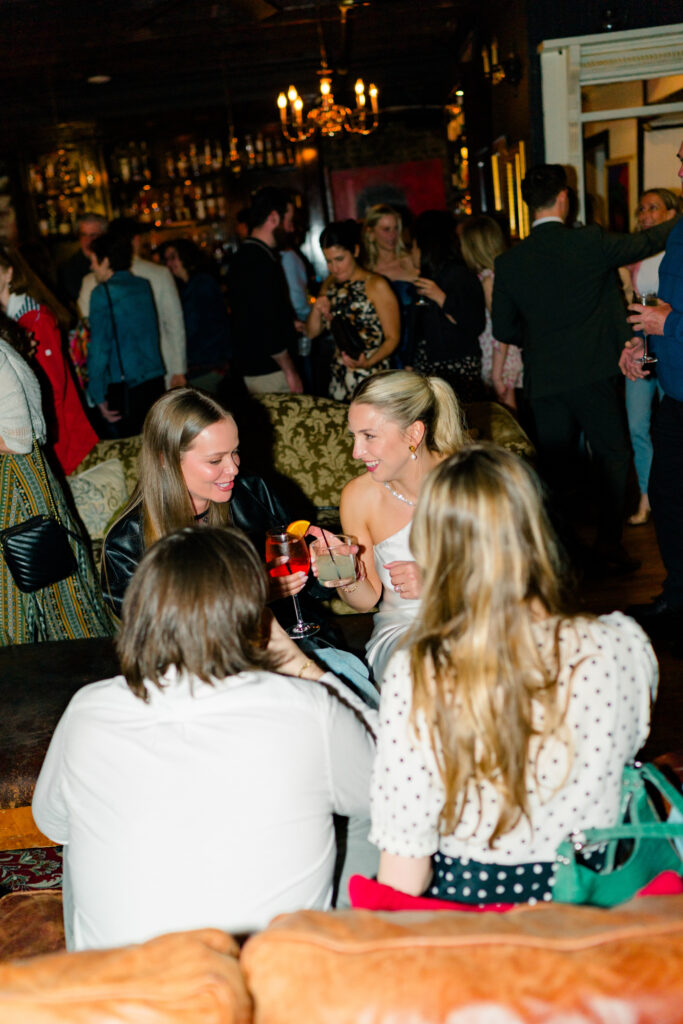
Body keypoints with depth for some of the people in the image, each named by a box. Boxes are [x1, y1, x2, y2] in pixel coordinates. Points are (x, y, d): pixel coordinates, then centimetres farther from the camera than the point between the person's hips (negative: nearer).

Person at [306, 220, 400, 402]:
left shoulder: (376, 285, -8)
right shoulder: (329, 285, 12)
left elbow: (393, 338, -9)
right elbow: (312, 332, 15)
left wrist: (369, 362, -24)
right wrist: (317, 310, -5)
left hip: (371, 379, -5)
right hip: (339, 379, 5)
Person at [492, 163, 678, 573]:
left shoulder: (509, 262, 0)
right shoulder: (590, 242, -9)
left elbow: (503, 328, 5)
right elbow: (644, 243, 5)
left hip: (543, 381, 3)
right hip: (592, 372, -3)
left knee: (556, 466, 11)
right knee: (613, 457, 9)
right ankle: (609, 546, 9)